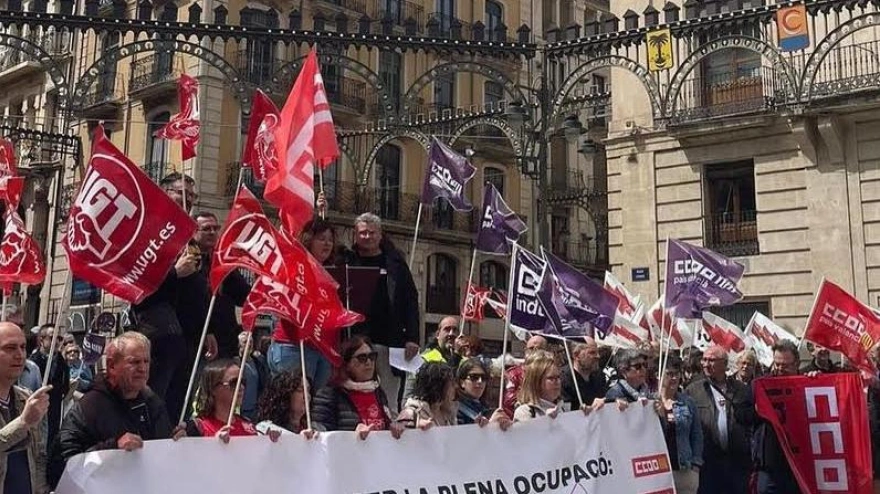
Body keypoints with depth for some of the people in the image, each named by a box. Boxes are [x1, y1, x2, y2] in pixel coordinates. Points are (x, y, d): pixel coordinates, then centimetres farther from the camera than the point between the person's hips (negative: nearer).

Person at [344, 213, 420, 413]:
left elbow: (411, 300, 7)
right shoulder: (347, 260, 10)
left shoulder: (394, 262, 10)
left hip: (390, 341, 0)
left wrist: (412, 338, -4)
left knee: (389, 399, 4)